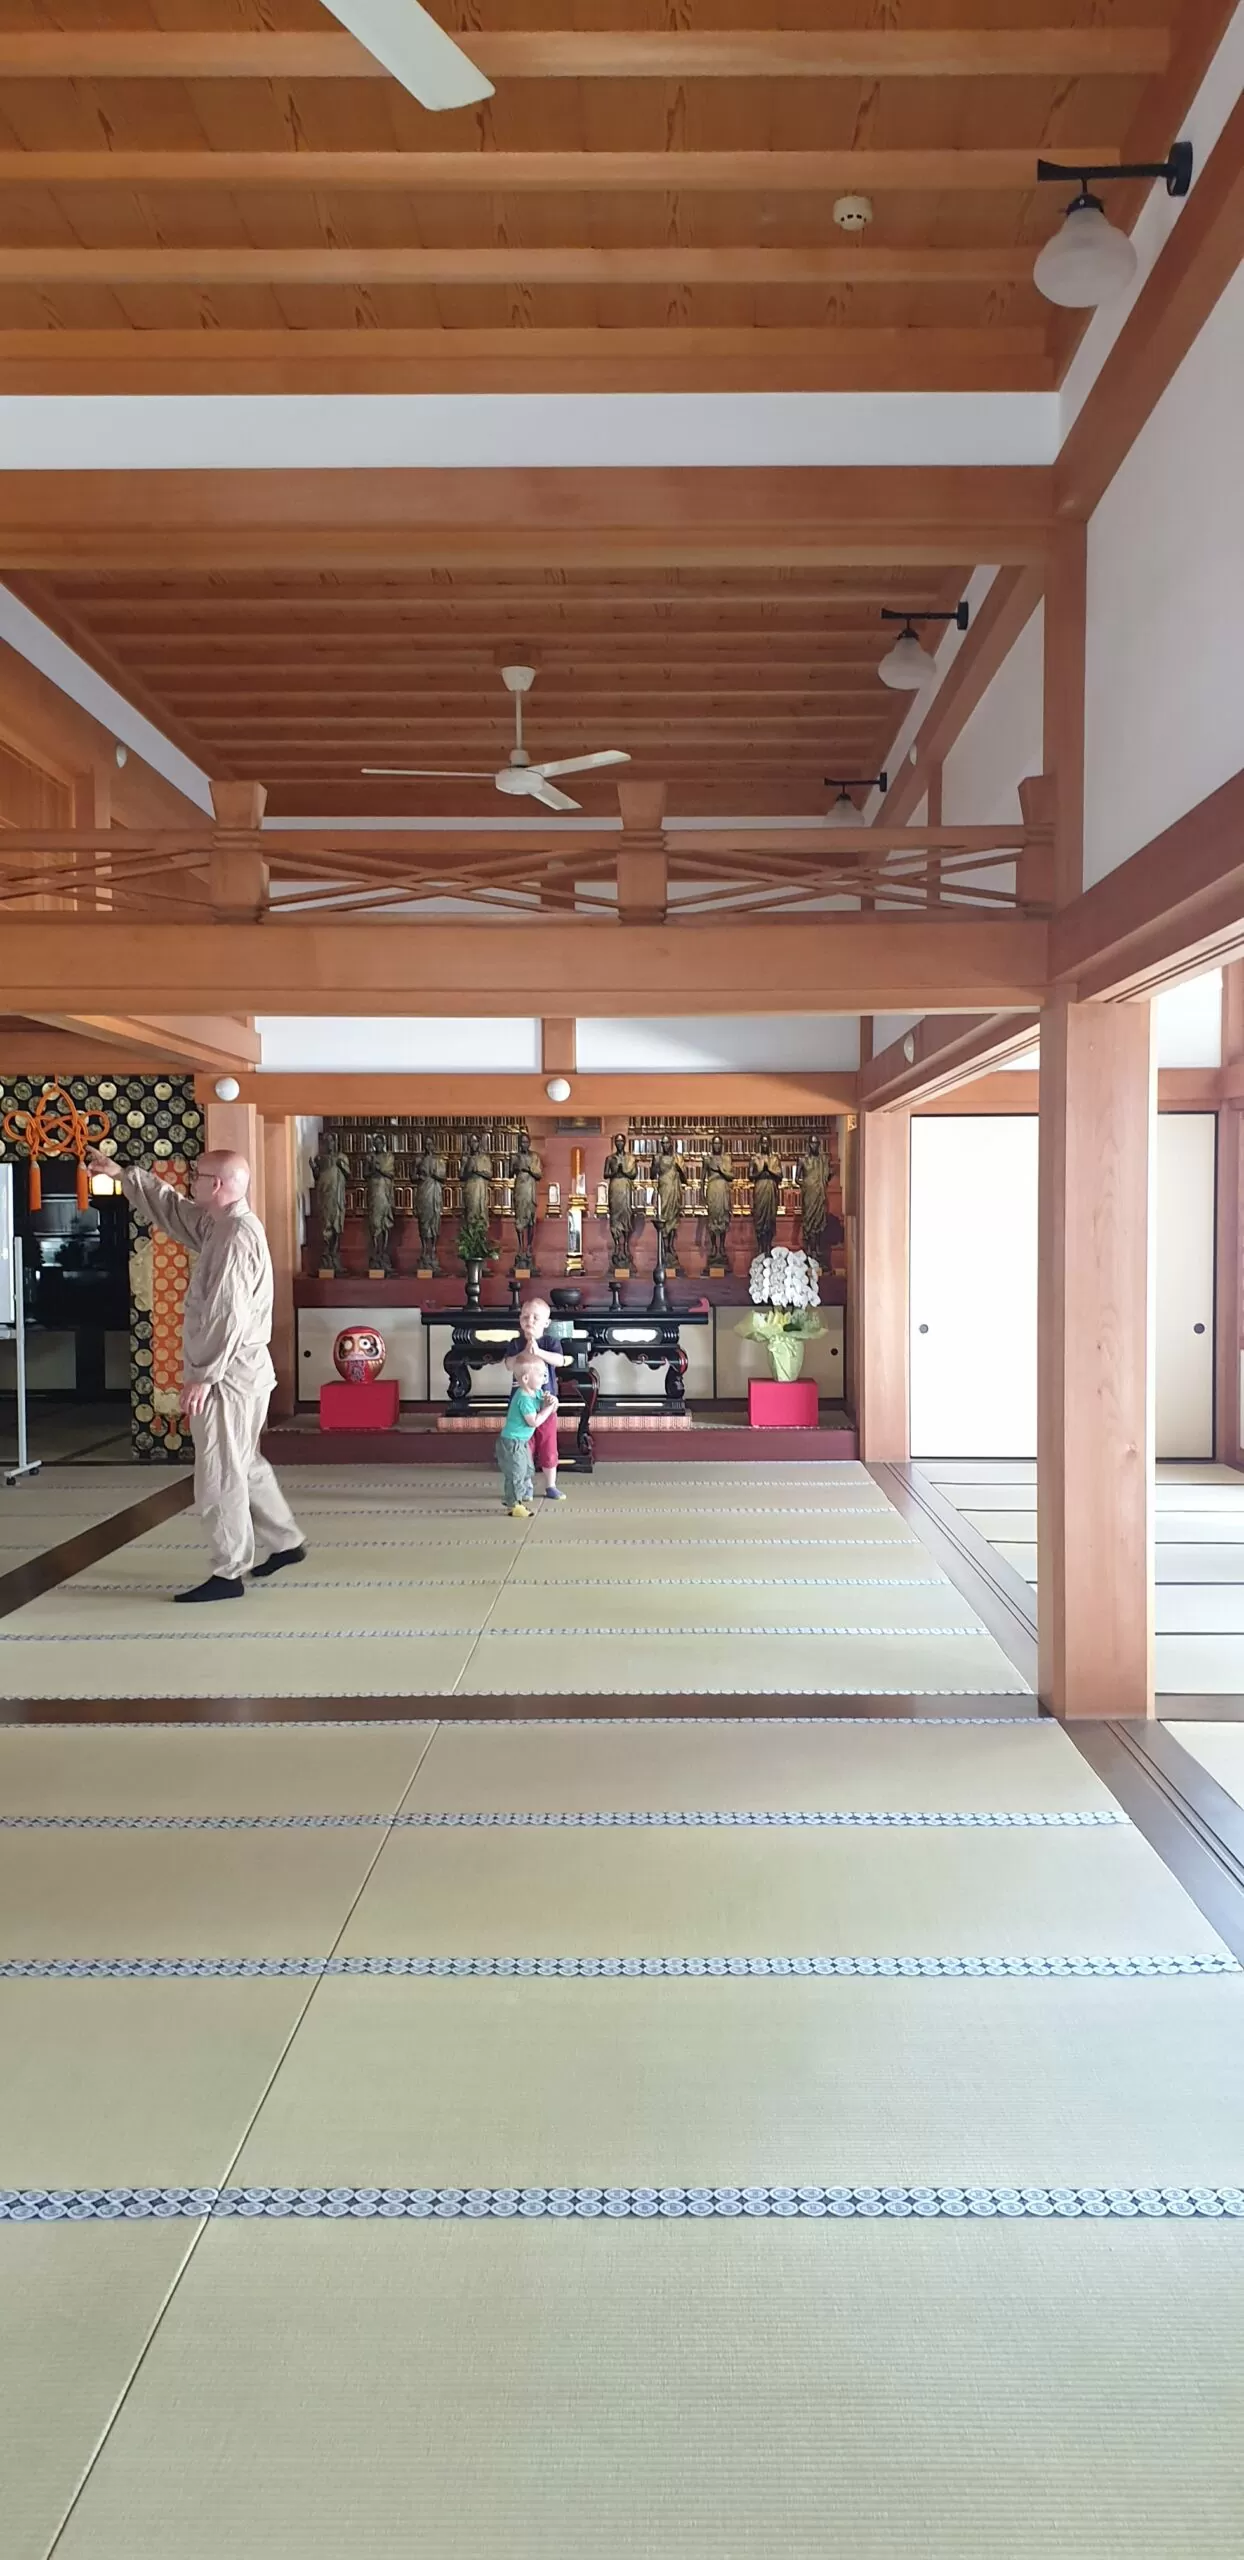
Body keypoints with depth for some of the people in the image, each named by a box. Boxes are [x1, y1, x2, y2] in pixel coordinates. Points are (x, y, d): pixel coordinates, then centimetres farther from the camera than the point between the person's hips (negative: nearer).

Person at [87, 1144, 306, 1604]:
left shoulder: (237, 1236, -21)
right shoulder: (220, 1224, 10)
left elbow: (226, 1315, -25)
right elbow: (170, 1207, 26)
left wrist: (202, 1376, -22)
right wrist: (123, 1174, 24)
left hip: (228, 1375, -10)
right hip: (234, 1372, 10)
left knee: (219, 1476, -2)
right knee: (244, 1465, 21)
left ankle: (228, 1574, 7)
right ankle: (286, 1541, 32)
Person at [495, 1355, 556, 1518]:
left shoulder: (536, 1392, 1)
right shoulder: (524, 1398, -27)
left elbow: (545, 1409, 8)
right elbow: (534, 1421, -26)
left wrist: (549, 1402, -14)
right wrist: (548, 1407, -19)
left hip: (522, 1442, 10)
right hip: (511, 1442, -10)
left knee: (527, 1471, 19)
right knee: (516, 1473, -3)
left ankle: (525, 1499, 31)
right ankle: (513, 1505, 6)